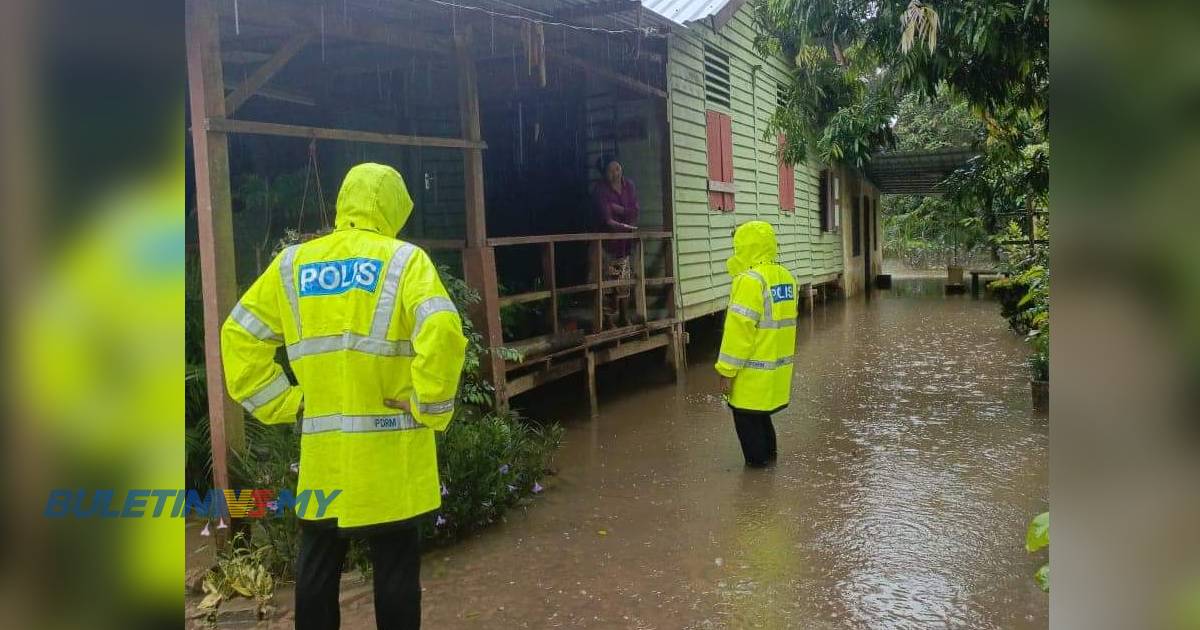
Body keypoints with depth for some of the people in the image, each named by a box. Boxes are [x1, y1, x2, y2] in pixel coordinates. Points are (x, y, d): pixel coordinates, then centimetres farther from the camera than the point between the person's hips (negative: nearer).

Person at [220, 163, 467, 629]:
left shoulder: (292, 263, 6)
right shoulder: (404, 260, -6)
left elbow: (239, 338, 7)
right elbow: (443, 334, -21)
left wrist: (285, 405, 7)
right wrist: (431, 408, -10)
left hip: (322, 452, 3)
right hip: (390, 453, -3)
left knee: (317, 567, 15)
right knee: (395, 567, 9)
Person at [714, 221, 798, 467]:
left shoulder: (750, 281, -20)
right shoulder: (786, 276, 7)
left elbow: (739, 329, -21)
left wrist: (727, 371, -16)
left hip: (754, 372, -8)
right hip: (776, 367, 8)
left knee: (747, 418, 6)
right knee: (760, 413, 23)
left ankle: (758, 459, 13)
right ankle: (768, 452, 34)